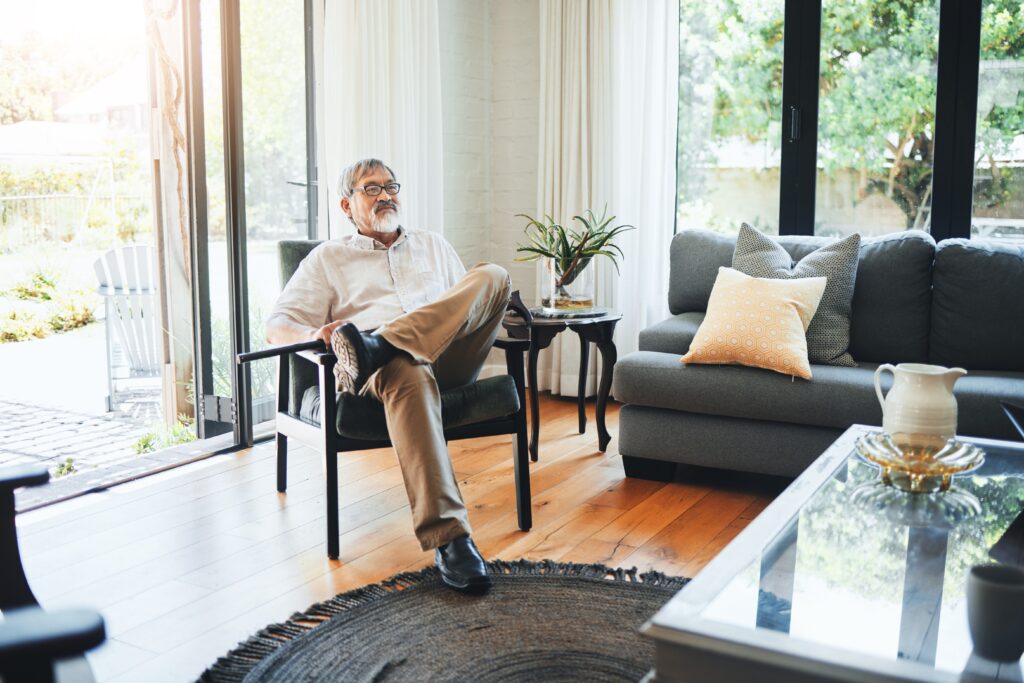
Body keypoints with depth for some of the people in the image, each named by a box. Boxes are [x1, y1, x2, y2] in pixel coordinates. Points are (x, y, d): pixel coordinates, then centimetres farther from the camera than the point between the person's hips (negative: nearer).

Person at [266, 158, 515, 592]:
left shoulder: (433, 245, 34)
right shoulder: (329, 257, 23)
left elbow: (467, 304, 31)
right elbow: (277, 327, 13)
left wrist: (480, 312, 4)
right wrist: (317, 334, -12)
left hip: (449, 356, 3)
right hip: (389, 365, -3)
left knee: (492, 276, -24)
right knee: (407, 373, -42)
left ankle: (376, 346, -41)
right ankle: (448, 538, -48)